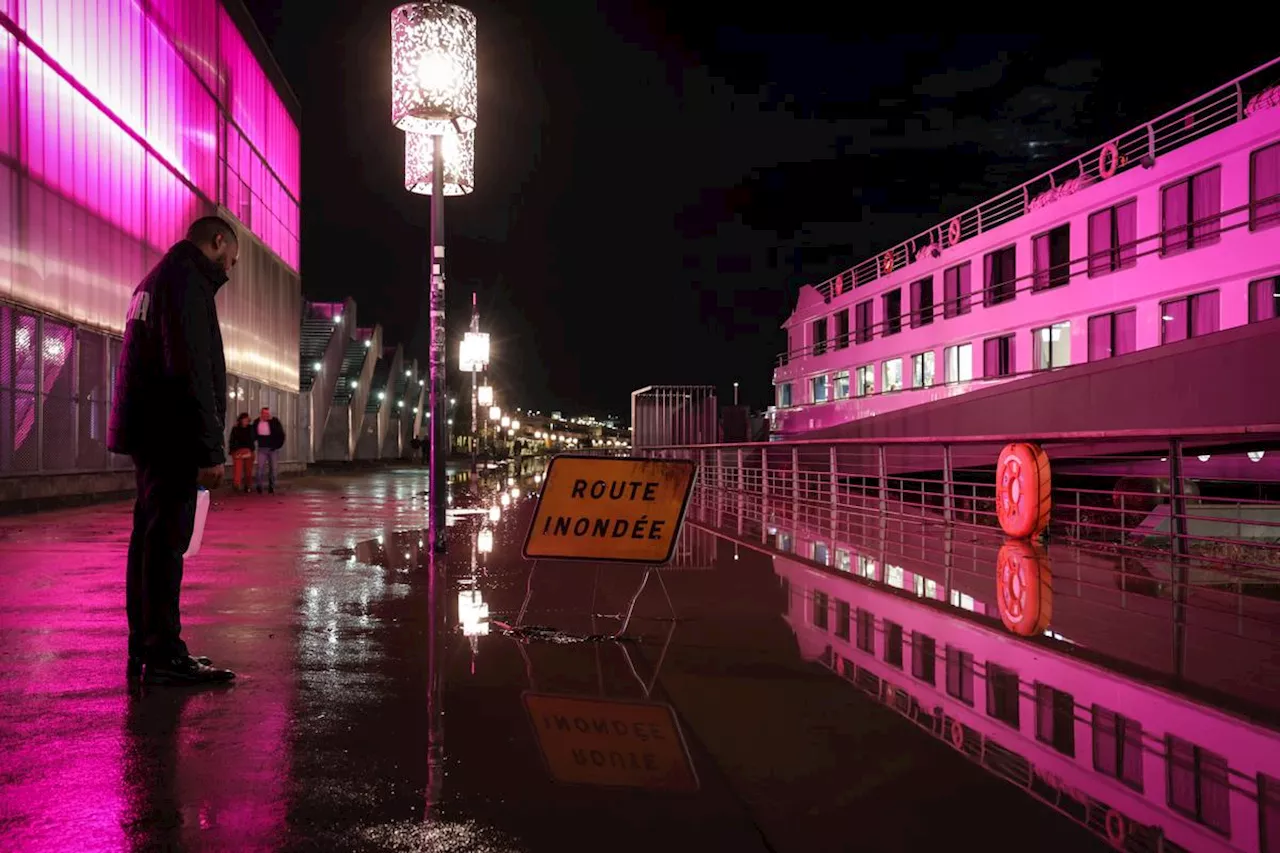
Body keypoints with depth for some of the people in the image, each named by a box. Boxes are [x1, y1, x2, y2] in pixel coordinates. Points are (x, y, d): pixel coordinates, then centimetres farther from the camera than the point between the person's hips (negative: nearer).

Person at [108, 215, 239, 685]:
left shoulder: (159, 277, 22)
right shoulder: (187, 279, -10)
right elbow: (192, 371, -20)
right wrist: (210, 448, -21)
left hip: (150, 435, 10)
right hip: (171, 436, -10)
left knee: (151, 538, 12)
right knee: (166, 540, -9)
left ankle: (145, 647, 18)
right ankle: (164, 655, -7)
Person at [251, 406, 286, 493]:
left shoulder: (274, 421, -4)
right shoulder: (256, 422, 2)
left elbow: (281, 435, -2)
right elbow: (254, 435, 11)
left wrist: (278, 445, -8)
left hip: (273, 449, 0)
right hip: (262, 448, 0)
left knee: (272, 468, 4)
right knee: (259, 467, -9)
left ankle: (271, 486, 14)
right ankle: (258, 486, -2)